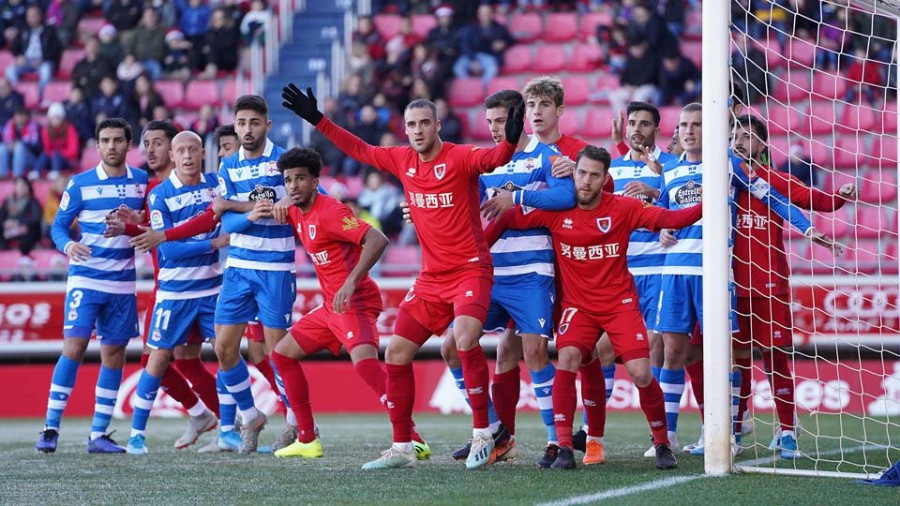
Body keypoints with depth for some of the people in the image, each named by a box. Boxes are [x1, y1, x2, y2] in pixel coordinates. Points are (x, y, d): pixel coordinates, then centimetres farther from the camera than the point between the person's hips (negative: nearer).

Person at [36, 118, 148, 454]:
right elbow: (59, 225, 1)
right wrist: (68, 246, -20)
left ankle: (98, 435, 11)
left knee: (114, 354, 4)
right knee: (74, 347, -14)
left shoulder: (142, 182, 5)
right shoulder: (80, 184, -2)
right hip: (85, 279, -3)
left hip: (123, 284, 3)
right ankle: (50, 429, -9)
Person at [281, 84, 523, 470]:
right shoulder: (402, 161, 7)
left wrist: (510, 140, -50)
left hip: (470, 271, -7)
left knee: (465, 340, -29)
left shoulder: (459, 158, -11)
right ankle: (401, 448, 13)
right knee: (396, 355, 3)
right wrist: (317, 120, 21)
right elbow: (360, 150, 21)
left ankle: (482, 434, -17)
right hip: (431, 277, 7)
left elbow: (493, 159, -29)